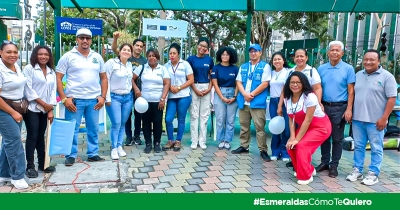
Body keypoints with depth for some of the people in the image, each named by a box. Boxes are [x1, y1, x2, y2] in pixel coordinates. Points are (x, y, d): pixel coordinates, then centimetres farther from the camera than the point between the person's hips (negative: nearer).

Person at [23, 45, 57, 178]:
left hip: (45, 110, 5)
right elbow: (28, 89, -11)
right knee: (32, 136, -3)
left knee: (41, 136, 12)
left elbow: (53, 90, 7)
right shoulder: (29, 68, -4)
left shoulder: (52, 72, 12)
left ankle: (42, 164, 19)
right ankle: (30, 166, 5)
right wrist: (43, 104, -11)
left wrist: (51, 109, -1)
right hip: (32, 108, -5)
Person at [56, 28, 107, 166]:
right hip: (74, 100, -3)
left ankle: (93, 154, 23)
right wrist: (64, 99, -10)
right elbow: (58, 78, -3)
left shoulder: (97, 57, 10)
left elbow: (104, 78, 14)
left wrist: (103, 97, 3)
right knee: (72, 130, 3)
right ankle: (71, 156, 17)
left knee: (94, 129, 10)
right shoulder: (68, 56, -1)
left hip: (93, 100, 4)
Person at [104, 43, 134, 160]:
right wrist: (107, 98, -13)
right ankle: (114, 148, 7)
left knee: (123, 123, 9)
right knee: (116, 124, -7)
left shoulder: (130, 65, 9)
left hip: (128, 97, 6)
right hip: (114, 97, -5)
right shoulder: (111, 63, -9)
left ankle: (119, 146, 19)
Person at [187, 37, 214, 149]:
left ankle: (202, 141, 12)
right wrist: (196, 90, -8)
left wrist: (209, 89, -4)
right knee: (194, 115, 0)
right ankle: (194, 141, 7)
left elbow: (212, 76, 10)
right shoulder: (191, 59, 1)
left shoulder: (209, 60, 8)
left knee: (204, 115, 4)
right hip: (194, 88, -2)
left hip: (206, 88, 2)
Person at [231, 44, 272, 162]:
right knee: (244, 126, 13)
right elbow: (238, 82, 8)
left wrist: (252, 95, -11)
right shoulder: (243, 67, 16)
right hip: (243, 101, 5)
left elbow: (264, 84, -8)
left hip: (258, 102, -5)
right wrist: (245, 94, -9)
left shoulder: (265, 66, 2)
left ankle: (263, 150, 0)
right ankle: (244, 146, 25)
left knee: (259, 127, -6)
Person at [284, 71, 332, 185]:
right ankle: (308, 169, 17)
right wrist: (292, 136, -15)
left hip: (320, 127, -7)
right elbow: (291, 119, -4)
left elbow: (308, 120, -25)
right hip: (304, 127, 7)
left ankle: (306, 176, -4)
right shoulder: (288, 98, -6)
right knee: (291, 146, -6)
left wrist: (297, 139, -23)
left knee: (302, 146, -23)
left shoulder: (309, 97, -27)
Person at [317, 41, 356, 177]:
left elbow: (351, 91, -5)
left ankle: (334, 165, 16)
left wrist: (349, 109, -11)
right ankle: (325, 162, 24)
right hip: (324, 106, 3)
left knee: (337, 138, 5)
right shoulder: (321, 68, 6)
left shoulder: (348, 69, -3)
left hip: (339, 108, -3)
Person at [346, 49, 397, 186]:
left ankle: (373, 173, 15)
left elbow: (392, 98, -9)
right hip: (357, 119, 5)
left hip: (375, 120, -5)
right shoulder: (358, 75, 11)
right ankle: (357, 170, 23)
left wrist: (384, 118, -14)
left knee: (376, 149, 5)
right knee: (358, 146, 12)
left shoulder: (386, 76, -5)